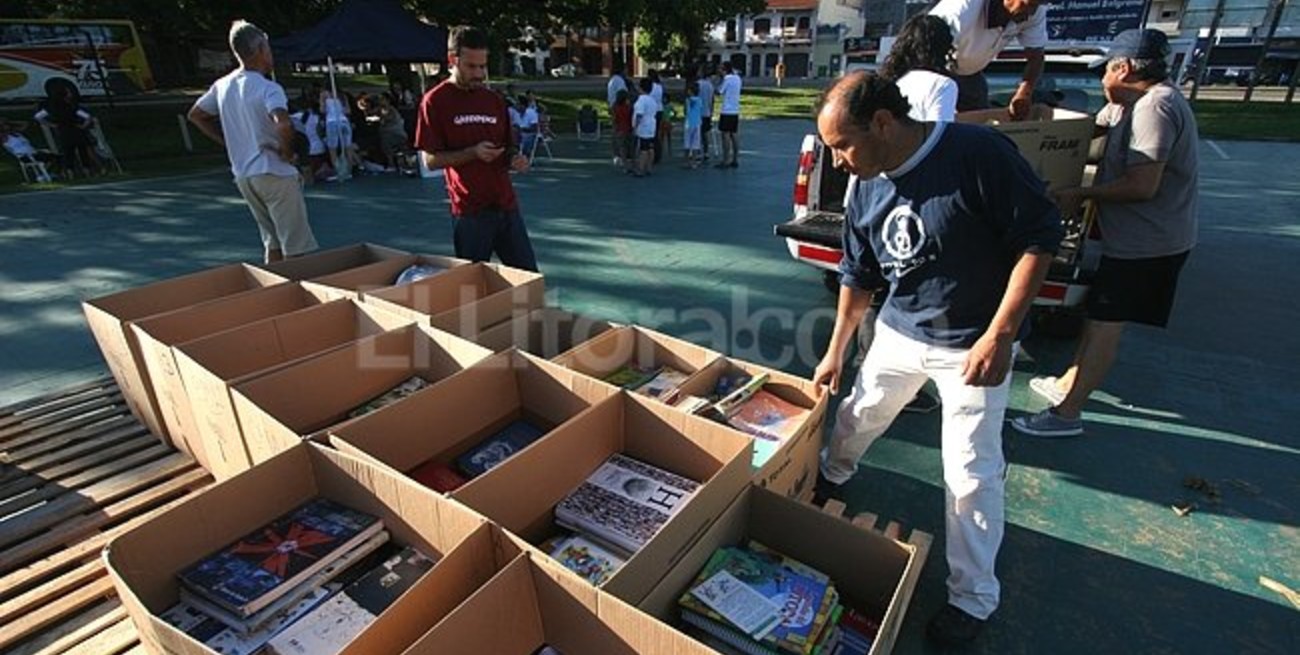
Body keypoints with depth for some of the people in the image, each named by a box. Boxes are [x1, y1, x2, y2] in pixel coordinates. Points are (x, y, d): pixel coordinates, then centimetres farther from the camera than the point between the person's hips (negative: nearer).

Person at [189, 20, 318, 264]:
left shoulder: (222, 86, 8)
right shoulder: (268, 88, -14)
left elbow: (195, 115, 20)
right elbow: (283, 124, -32)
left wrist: (228, 141, 19)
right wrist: (287, 152, -15)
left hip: (243, 175, 8)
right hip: (274, 173, -8)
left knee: (272, 242, 18)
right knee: (296, 247, -2)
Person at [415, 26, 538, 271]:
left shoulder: (494, 99, 10)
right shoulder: (435, 101, -4)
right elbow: (431, 159, -6)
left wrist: (515, 159, -4)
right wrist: (473, 153, -18)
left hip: (506, 204, 5)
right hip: (469, 210, -4)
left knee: (529, 275, 8)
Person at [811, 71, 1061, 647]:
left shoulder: (977, 153, -22)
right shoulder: (866, 191, -3)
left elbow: (1040, 237, -18)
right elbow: (858, 276, 7)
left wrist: (999, 334, -23)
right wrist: (835, 352, 12)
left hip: (972, 346, -5)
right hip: (898, 332, 5)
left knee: (970, 474, 1)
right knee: (856, 417, 19)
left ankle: (973, 597, 22)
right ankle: (831, 475, 53)